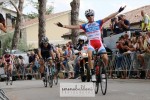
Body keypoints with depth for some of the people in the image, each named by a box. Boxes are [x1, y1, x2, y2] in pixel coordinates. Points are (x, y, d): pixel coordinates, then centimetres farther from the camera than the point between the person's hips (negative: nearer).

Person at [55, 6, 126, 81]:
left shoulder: (98, 23, 8)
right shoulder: (85, 26, 9)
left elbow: (108, 17, 1)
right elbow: (74, 27, 3)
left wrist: (118, 12, -7)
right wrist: (63, 26, -7)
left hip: (99, 43, 0)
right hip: (91, 43, 0)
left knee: (105, 58, -13)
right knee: (90, 56, -28)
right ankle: (93, 73, -19)